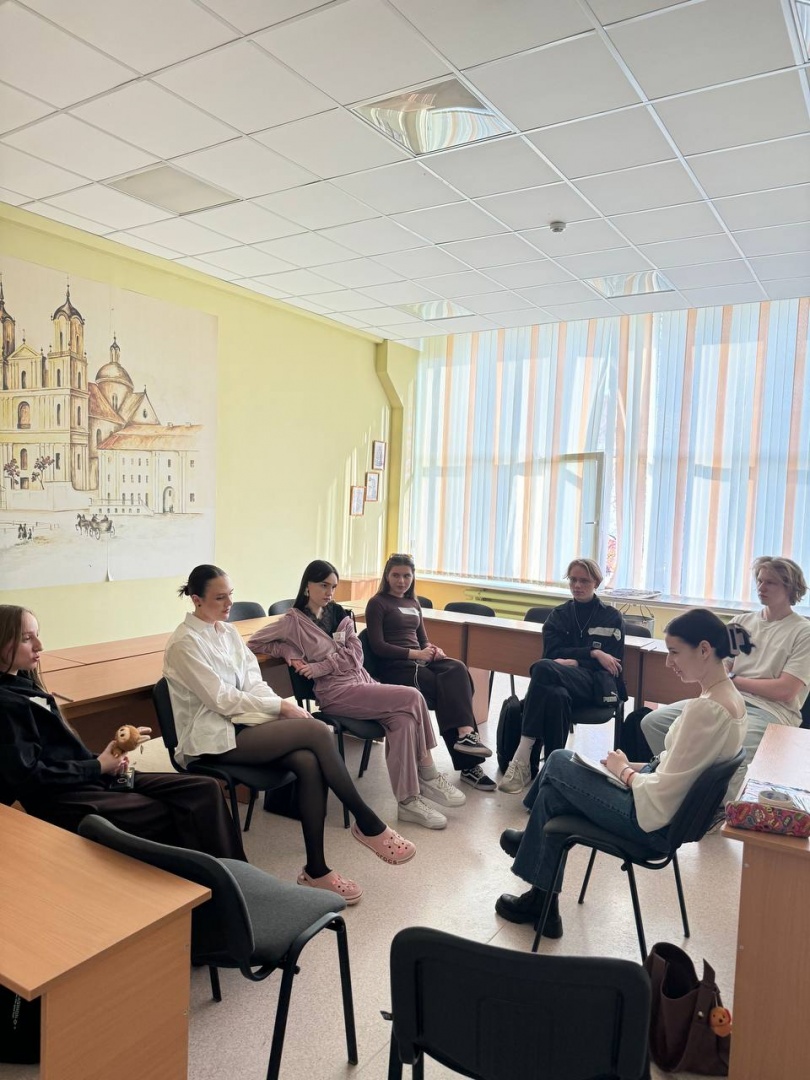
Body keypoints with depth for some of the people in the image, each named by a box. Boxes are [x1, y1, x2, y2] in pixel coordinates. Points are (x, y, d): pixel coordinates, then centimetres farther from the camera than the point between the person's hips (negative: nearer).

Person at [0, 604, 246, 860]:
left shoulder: (21, 683, 14)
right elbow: (28, 776, -18)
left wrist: (104, 761, 0)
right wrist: (98, 766, -10)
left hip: (84, 778, 9)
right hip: (61, 801, -9)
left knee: (205, 790, -4)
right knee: (182, 816, -16)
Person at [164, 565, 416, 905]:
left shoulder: (228, 632, 12)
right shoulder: (184, 643, -11)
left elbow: (253, 683, 8)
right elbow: (221, 699, -16)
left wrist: (280, 707, -12)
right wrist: (281, 706, -15)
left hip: (243, 721, 7)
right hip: (215, 737, -7)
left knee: (309, 762, -24)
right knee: (316, 730, -24)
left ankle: (316, 869, -14)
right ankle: (366, 822, -10)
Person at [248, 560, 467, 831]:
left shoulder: (338, 614, 12)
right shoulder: (294, 621, -1)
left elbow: (355, 654, 3)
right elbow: (254, 642, 1)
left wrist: (319, 667, -12)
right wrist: (288, 652, -11)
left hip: (362, 680, 5)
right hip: (337, 691, -5)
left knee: (403, 720, -23)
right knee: (412, 698, -20)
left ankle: (408, 799, -14)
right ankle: (429, 775, -8)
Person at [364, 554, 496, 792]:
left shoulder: (414, 604, 24)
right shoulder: (377, 603, 2)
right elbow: (378, 646, -8)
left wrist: (432, 649, -2)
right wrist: (415, 653, -17)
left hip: (420, 661, 6)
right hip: (395, 666, -6)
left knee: (458, 669, -28)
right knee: (447, 687, -28)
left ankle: (465, 734, -40)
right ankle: (467, 764, -29)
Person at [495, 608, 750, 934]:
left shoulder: (705, 708, -29)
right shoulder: (731, 697, 2)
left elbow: (662, 796, -26)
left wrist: (624, 771, -8)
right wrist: (637, 766, 3)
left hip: (656, 820, -9)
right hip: (681, 807, 9)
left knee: (558, 765, 5)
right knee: (555, 791, 12)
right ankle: (542, 898, 25)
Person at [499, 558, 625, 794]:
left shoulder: (612, 617, 14)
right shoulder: (559, 615, 21)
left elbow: (613, 662, 2)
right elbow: (552, 652, 5)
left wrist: (575, 661, -11)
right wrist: (592, 653, -8)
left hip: (597, 686, -3)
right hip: (562, 684, 3)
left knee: (543, 668, -35)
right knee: (555, 696, -39)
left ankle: (522, 758, -38)